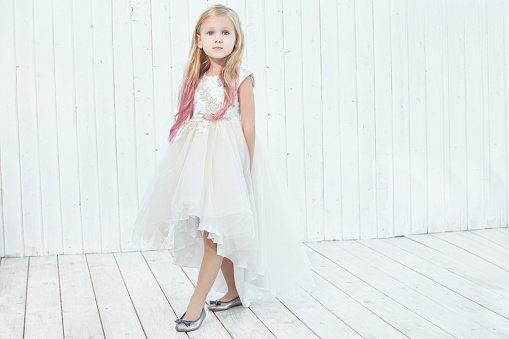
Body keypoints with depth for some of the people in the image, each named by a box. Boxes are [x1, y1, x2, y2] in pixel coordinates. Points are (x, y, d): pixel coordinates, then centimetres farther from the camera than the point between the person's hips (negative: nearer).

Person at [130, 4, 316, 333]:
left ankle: (197, 302, -3)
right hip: (197, 156, 6)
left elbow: (248, 126, -6)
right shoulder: (197, 77, 10)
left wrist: (248, 168, -8)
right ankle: (234, 291, 28)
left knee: (216, 231, -8)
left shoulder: (240, 77, -5)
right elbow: (188, 120, 13)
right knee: (220, 232, 13)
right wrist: (189, 158, 10)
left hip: (227, 157, -6)